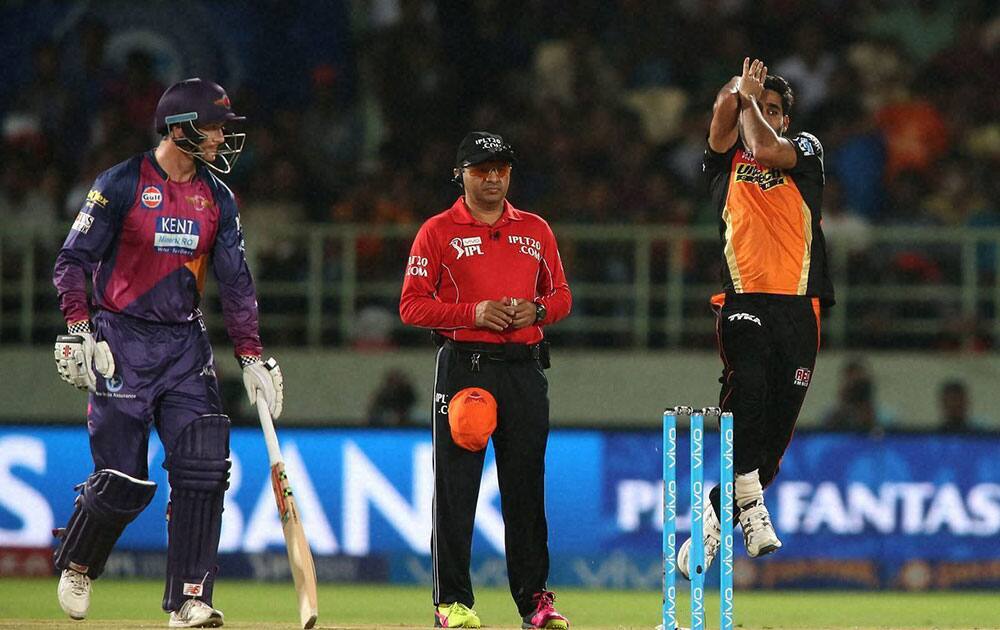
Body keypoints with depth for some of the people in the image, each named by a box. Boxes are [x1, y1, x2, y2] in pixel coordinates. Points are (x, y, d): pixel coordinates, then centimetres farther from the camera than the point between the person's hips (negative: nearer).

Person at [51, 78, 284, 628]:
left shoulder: (216, 197, 9)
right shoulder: (122, 185, -7)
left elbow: (235, 282, 10)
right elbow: (73, 260, -5)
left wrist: (251, 356, 4)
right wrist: (77, 329, -16)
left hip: (186, 343, 5)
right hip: (123, 340, -5)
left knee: (202, 468, -9)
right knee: (122, 479, -7)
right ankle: (76, 564, 22)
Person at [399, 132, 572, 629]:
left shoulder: (535, 230, 14)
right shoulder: (438, 232, 2)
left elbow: (561, 294, 18)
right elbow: (412, 305, -2)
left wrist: (537, 309, -4)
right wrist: (474, 312, -14)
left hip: (525, 368, 3)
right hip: (463, 365, -3)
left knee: (526, 485, 5)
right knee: (455, 487, -4)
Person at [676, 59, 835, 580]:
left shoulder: (805, 150, 16)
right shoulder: (726, 160, 17)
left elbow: (766, 149, -5)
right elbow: (726, 105, -1)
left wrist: (752, 98, 7)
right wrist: (742, 90, 16)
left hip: (798, 308, 1)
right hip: (743, 302, -1)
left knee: (777, 426, 1)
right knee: (747, 387, -29)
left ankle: (715, 516, 15)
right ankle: (750, 505, -28)